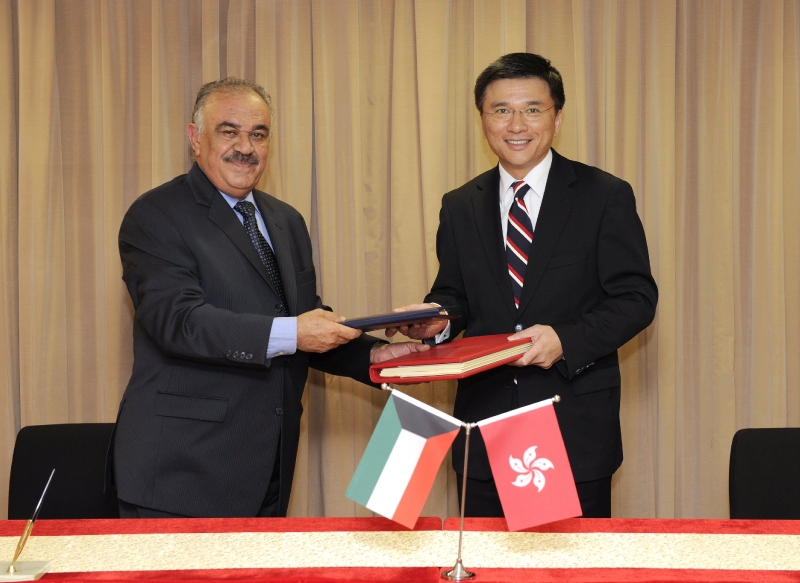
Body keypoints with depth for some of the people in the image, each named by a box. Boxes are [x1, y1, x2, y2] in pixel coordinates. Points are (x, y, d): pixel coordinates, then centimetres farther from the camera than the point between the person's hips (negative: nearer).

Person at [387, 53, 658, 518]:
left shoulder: (606, 197, -2)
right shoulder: (460, 206, 10)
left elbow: (637, 298, -5)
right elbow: (455, 294, 14)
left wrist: (566, 339, -20)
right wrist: (438, 318, -10)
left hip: (576, 428, -3)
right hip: (485, 425, 3)